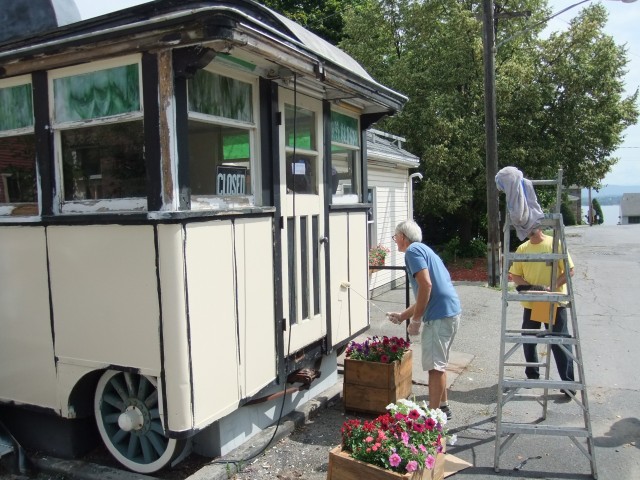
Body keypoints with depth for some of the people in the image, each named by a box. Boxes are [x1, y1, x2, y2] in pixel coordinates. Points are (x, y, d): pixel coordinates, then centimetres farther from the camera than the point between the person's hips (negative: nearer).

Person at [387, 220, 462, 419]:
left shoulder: (413, 251, -7)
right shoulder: (423, 250, 22)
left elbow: (426, 285, -21)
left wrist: (415, 320, -15)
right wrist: (402, 316, 28)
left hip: (440, 315, -10)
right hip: (448, 312, 10)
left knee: (434, 366, -3)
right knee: (438, 364, 20)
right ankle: (442, 406, 32)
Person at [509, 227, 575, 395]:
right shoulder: (522, 248, 5)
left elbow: (569, 271, -7)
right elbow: (515, 275, 5)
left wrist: (552, 287, -20)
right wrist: (531, 287, -12)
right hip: (530, 303, 4)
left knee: (560, 343, -1)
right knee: (528, 341, 13)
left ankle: (568, 382, 7)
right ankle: (532, 376, 30)